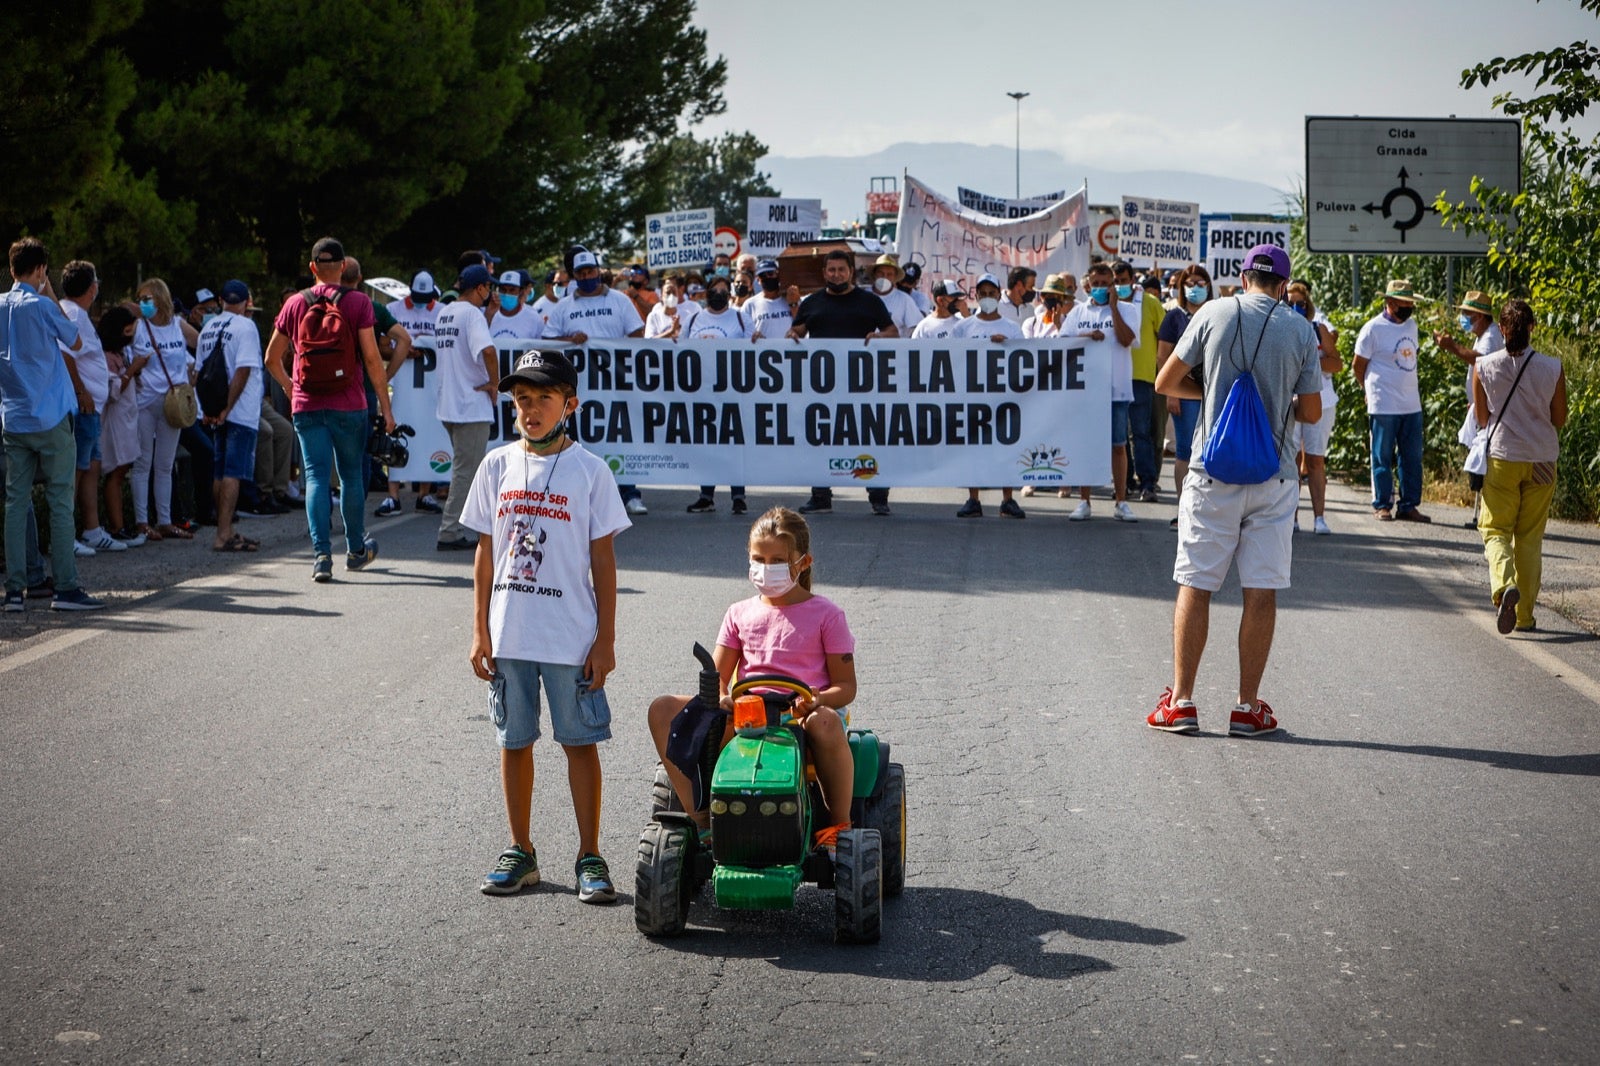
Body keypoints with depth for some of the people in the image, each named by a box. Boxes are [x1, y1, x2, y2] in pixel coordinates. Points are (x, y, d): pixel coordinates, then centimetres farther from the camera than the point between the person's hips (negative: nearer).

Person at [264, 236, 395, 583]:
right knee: (351, 475, 13)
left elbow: (272, 359, 10)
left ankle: (322, 554, -12)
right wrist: (384, 403, -1)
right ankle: (356, 550, 26)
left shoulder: (294, 304, 4)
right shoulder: (358, 302, -4)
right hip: (348, 405, -1)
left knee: (316, 477, 1)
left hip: (306, 406, 1)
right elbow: (371, 357, -7)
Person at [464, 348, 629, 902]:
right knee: (514, 740, 11)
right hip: (509, 636, 3)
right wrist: (480, 631, 5)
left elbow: (603, 560, -2)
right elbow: (485, 551, 9)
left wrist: (606, 639, -5)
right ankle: (520, 851, 22)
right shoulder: (497, 466, 5)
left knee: (580, 742, 2)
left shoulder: (589, 470, -4)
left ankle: (590, 856, 10)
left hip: (572, 637, -3)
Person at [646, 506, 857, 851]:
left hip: (801, 719, -3)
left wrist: (818, 699, -20)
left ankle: (840, 823, -18)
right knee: (663, 710, -19)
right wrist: (719, 698, -12)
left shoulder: (825, 615, 8)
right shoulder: (740, 614, 18)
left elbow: (846, 687, 3)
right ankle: (700, 819, -24)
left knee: (826, 723, -42)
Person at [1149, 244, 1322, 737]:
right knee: (1262, 592, 4)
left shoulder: (1214, 313, -1)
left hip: (1213, 474, 0)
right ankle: (1248, 706, 7)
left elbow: (1165, 383, 3)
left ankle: (1180, 701, 6)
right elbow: (1311, 412, 4)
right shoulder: (1301, 330, 1)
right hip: (1274, 475, 1)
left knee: (1195, 586, 4)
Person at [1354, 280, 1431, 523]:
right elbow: (1359, 366, -2)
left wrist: (1414, 389, 15)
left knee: (1413, 457, 6)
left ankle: (1408, 506, 12)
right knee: (1383, 458, 0)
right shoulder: (1373, 329, -9)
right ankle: (1382, 505, 8)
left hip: (1412, 404, 6)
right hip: (1384, 406, -6)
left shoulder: (1411, 326, 12)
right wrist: (1371, 391, 8)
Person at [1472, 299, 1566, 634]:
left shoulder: (1484, 366, -7)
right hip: (1542, 460, 1)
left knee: (1495, 529, 8)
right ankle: (1524, 615, 14)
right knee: (1530, 536, 11)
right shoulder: (1552, 368, -7)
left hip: (1502, 458, -1)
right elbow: (1560, 419, 3)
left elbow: (1481, 417, 3)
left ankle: (1504, 585, -22)